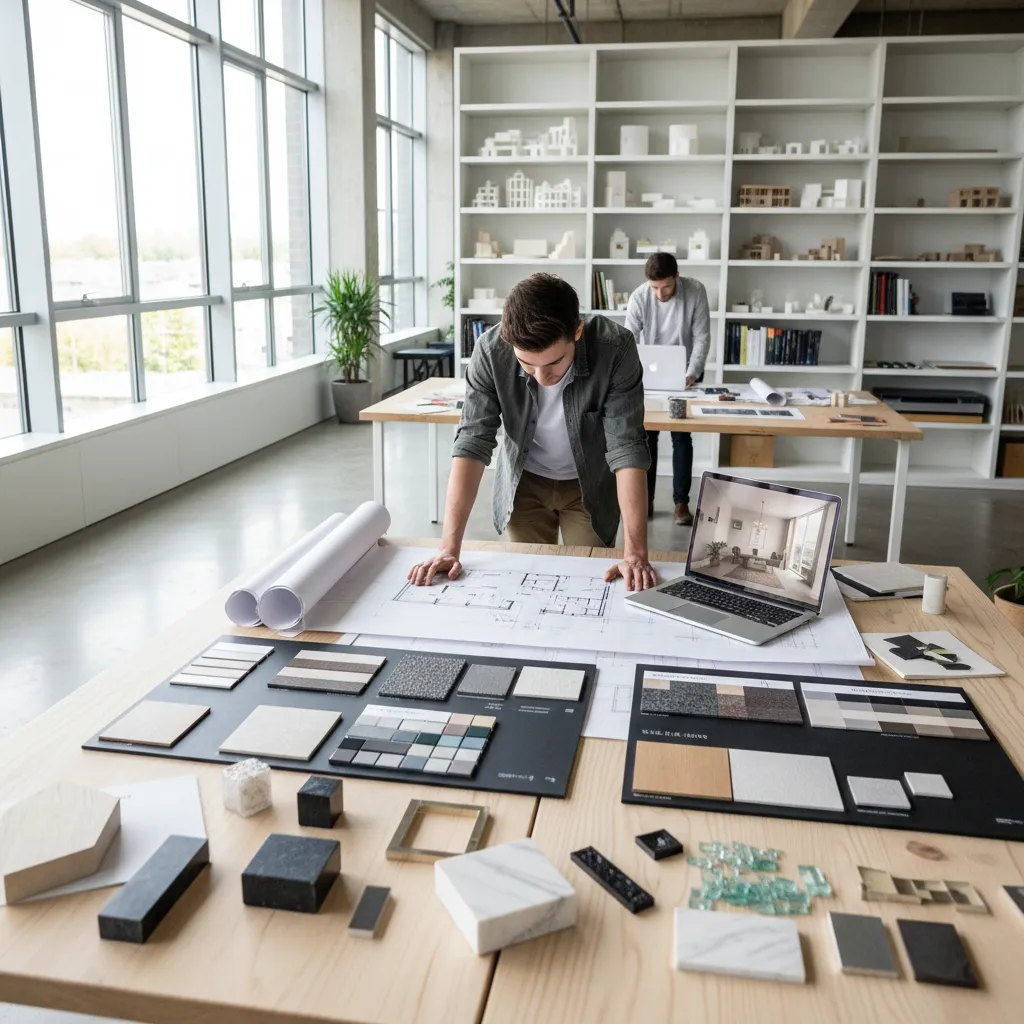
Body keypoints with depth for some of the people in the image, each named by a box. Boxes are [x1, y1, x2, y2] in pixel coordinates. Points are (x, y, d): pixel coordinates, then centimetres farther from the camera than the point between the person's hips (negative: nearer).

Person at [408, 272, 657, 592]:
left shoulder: (615, 348, -30)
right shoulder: (491, 350, -27)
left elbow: (626, 447, -30)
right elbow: (472, 442, -26)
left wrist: (635, 552, -36)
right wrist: (449, 547, -32)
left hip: (590, 486, -1)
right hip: (524, 482, 1)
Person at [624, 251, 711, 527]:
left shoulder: (696, 292, -19)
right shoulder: (639, 298, -18)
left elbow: (702, 337, -15)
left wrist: (692, 374, -26)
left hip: (683, 373, -1)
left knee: (681, 436, -3)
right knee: (647, 434, 3)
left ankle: (681, 502, 1)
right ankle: (646, 498, 13)